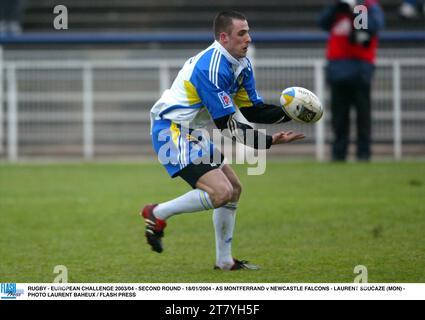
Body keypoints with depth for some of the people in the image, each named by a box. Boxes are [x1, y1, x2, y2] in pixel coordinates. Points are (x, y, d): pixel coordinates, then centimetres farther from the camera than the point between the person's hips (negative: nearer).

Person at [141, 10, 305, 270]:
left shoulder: (242, 64, 7)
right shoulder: (212, 68, -24)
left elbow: (254, 110, 12)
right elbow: (227, 126, -23)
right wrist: (270, 141, -25)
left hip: (192, 132, 11)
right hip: (172, 132, -11)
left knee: (234, 189, 16)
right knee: (221, 192, -22)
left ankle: (224, 261, 24)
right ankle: (157, 214, -6)